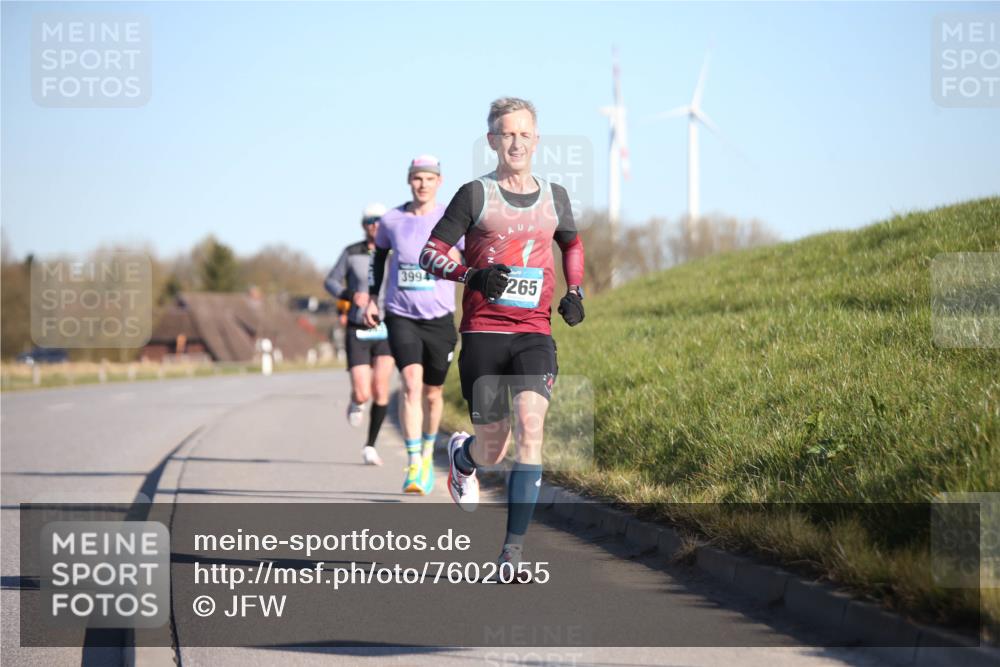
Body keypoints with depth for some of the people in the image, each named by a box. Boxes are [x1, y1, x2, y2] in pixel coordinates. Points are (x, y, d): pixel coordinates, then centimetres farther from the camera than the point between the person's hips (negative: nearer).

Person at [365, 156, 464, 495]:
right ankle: (413, 466, -23)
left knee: (432, 393, 12)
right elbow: (380, 253, 20)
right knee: (411, 382, -20)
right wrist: (372, 298, 18)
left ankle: (427, 454, 39)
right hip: (400, 316, 0)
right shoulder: (391, 220, 1)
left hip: (439, 318, 0)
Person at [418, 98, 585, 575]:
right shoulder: (476, 194, 2)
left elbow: (572, 244, 32)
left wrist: (574, 292, 14)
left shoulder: (554, 196, 12)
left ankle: (514, 545, -18)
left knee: (530, 423, -21)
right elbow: (430, 254, 0)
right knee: (494, 447, 2)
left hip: (534, 333, 2)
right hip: (483, 333, -2)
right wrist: (472, 276, -18)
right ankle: (462, 456, 42)